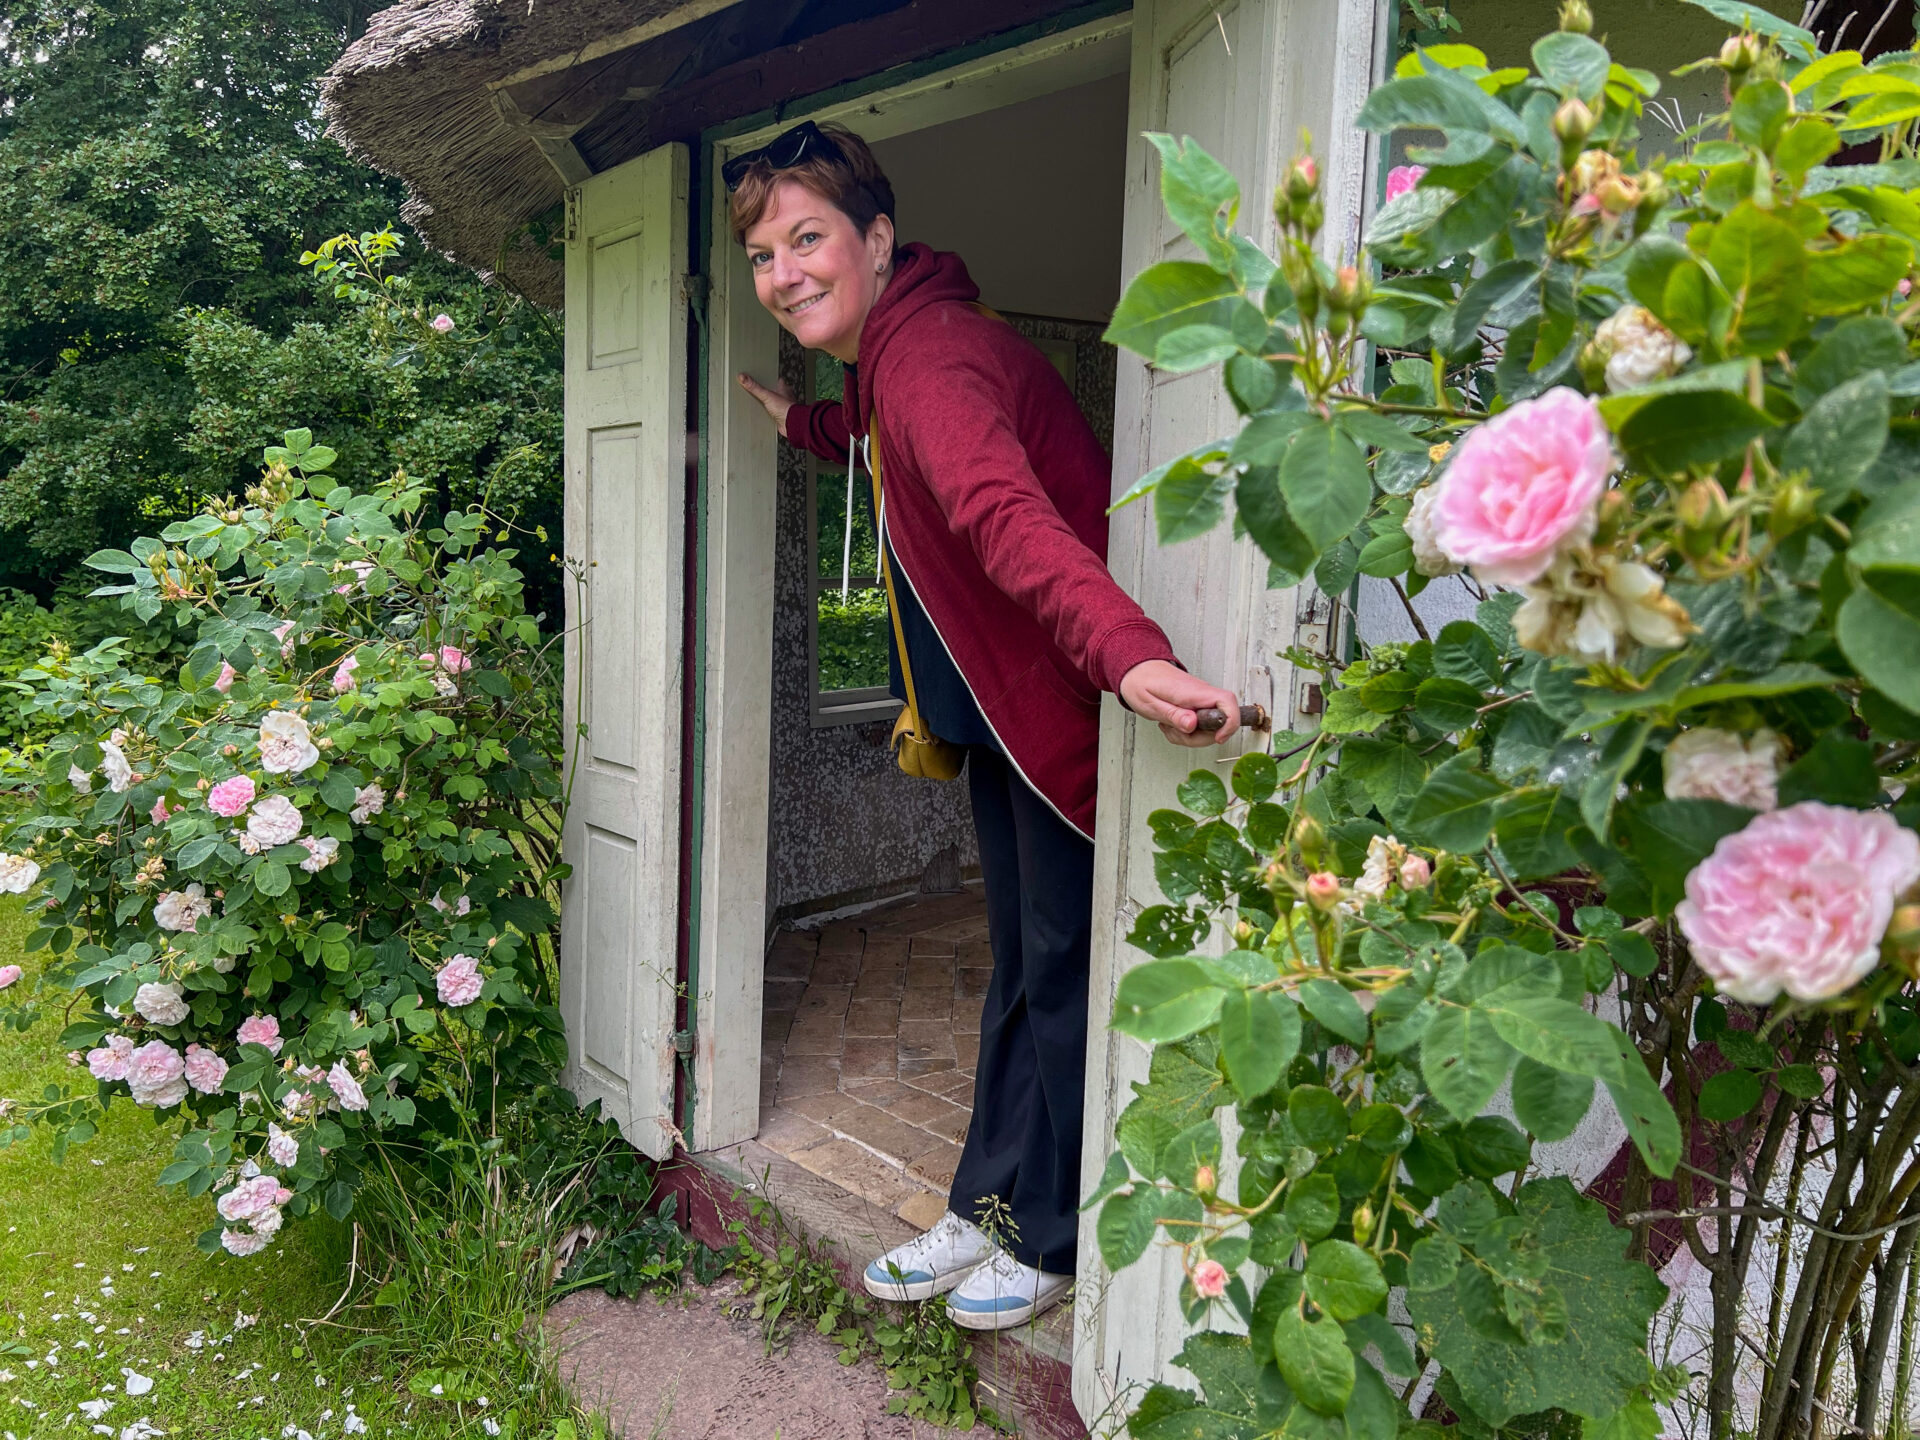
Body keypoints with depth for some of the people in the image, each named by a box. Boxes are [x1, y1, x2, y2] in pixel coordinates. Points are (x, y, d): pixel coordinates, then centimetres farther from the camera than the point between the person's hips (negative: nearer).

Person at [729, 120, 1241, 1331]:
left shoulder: (929, 353, -24)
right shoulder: (886, 353, 9)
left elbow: (1005, 512, -45)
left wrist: (1129, 654, -59)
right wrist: (803, 422, 43)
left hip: (1071, 704, -10)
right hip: (1007, 708, 10)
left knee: (1062, 975, 3)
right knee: (1019, 970, 17)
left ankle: (1055, 1242, 22)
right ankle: (990, 1206, 33)